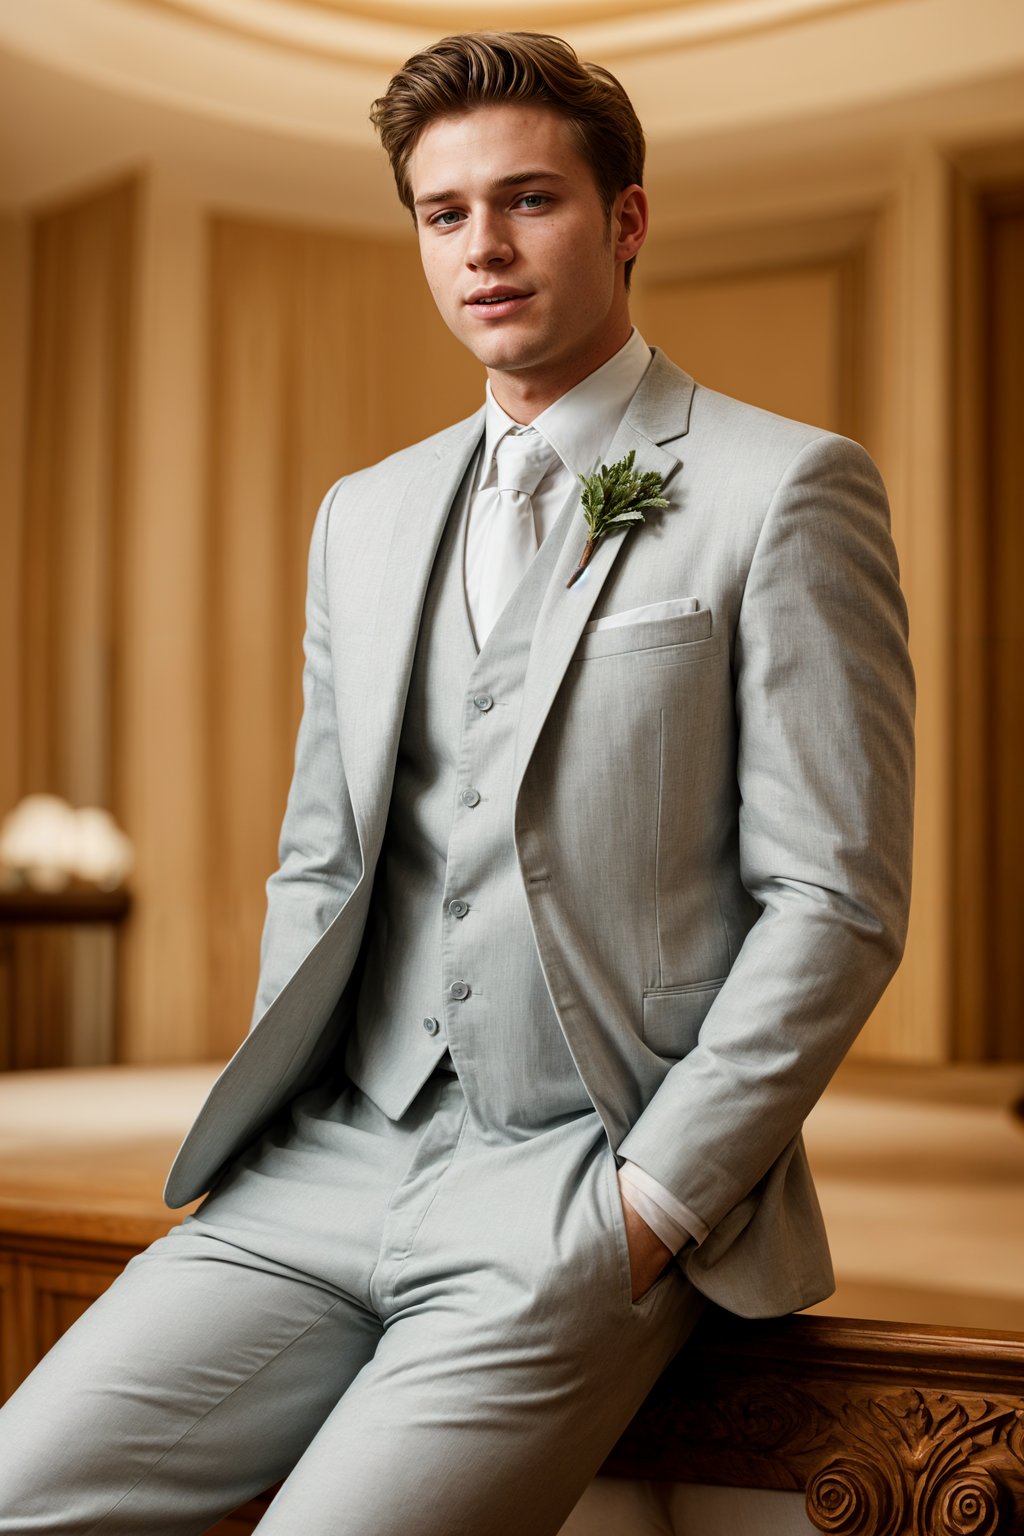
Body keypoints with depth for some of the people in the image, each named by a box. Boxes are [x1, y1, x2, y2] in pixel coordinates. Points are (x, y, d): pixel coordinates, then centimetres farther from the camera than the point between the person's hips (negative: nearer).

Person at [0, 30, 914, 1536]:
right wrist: (263, 1130, 7)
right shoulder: (364, 516, 16)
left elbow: (836, 903, -7)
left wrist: (650, 1208, -12)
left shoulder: (784, 490, -3)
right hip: (334, 1167, 5)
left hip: (577, 1191, -5)